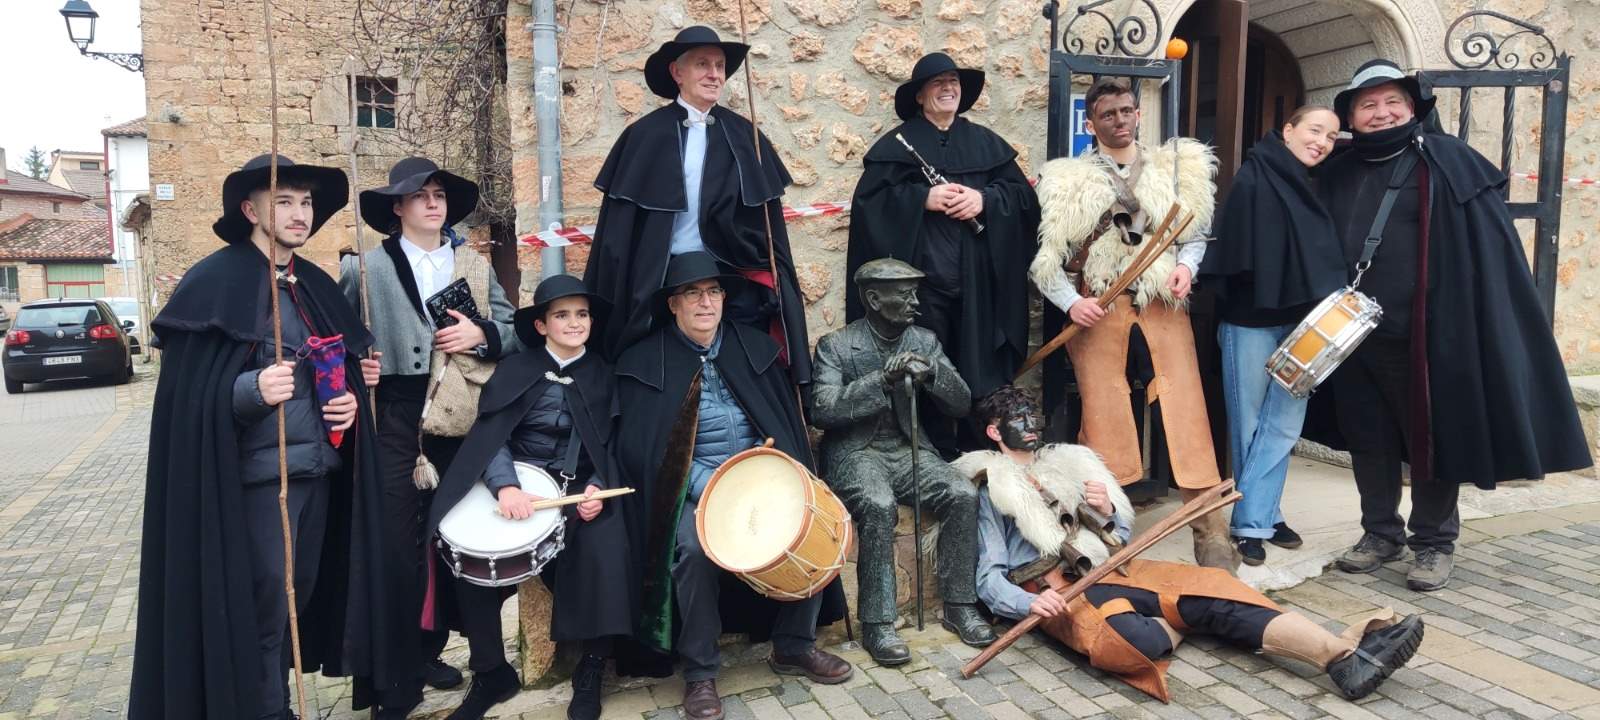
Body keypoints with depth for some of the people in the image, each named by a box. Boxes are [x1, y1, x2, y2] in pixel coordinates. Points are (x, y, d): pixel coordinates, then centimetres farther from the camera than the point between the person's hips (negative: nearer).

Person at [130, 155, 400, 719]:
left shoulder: (317, 285, 12)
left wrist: (351, 398, 0)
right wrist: (251, 390, -31)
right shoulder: (215, 282, -9)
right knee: (262, 606, -2)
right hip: (256, 476, -7)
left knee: (300, 595, 15)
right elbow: (190, 391, -13)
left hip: (319, 469, 7)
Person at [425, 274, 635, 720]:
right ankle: (491, 673, 3)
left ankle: (590, 672, -7)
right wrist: (506, 486, -28)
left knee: (603, 553, -28)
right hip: (522, 487, 0)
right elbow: (490, 437, -9)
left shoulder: (603, 375, 8)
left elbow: (612, 446, 4)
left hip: (583, 489, 0)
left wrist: (598, 487, -17)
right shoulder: (515, 370, 3)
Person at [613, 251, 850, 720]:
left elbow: (788, 422, 11)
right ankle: (699, 671, -13)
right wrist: (709, 488, -20)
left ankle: (794, 646, 3)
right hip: (691, 488, -4)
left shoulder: (754, 348, 8)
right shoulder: (644, 362, -4)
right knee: (692, 544, -32)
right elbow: (641, 447, -10)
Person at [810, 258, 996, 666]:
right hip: (854, 452, -4)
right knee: (879, 506, -33)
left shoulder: (925, 341, 7)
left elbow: (961, 405, 4)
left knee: (962, 495, -21)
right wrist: (882, 380, -26)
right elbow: (821, 410, -17)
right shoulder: (835, 345, -5)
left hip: (907, 448, 4)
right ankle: (877, 623, -20)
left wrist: (932, 372, -17)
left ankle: (959, 606, -6)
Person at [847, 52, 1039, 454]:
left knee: (978, 370, 4)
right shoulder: (897, 144, 6)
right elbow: (869, 201, -4)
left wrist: (985, 199, -8)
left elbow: (1024, 194, 11)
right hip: (922, 278, -3)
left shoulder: (986, 142, 16)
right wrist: (923, 198, -14)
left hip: (977, 281, 3)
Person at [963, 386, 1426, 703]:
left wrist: (1106, 510, -1)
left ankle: (1344, 655, -31)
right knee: (1124, 637, -40)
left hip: (1113, 569, 6)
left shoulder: (1068, 464, 24)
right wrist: (1029, 603, -21)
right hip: (1058, 590, -5)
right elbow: (990, 578, 0)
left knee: (1206, 590, -19)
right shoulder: (992, 491, 8)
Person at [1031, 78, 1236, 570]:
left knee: (1187, 411, -6)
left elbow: (1195, 232, 18)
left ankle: (1211, 534, -1)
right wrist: (1071, 303, -11)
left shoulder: (1174, 168, 14)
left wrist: (1186, 264, -2)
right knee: (1103, 416, -2)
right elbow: (1046, 258, 3)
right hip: (1098, 308, -1)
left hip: (1164, 304, 2)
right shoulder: (1067, 180, 7)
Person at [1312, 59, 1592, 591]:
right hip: (1353, 336, 4)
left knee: (1432, 437, 6)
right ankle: (1381, 533, 27)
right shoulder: (1337, 176, 10)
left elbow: (1487, 248, -8)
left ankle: (1434, 542, 21)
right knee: (1369, 439, 12)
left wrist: (1474, 324, -16)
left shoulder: (1447, 162, -3)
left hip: (1427, 334, -4)